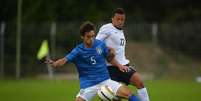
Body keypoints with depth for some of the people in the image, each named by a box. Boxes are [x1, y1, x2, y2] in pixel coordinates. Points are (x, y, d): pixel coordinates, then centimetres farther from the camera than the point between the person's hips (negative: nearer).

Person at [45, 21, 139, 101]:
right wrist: (54, 63, -46)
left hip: (105, 81, 2)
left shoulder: (100, 44, -1)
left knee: (127, 93, -12)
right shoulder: (78, 51, -10)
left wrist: (119, 65, 0)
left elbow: (109, 58, 16)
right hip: (88, 85, -2)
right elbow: (65, 60, -26)